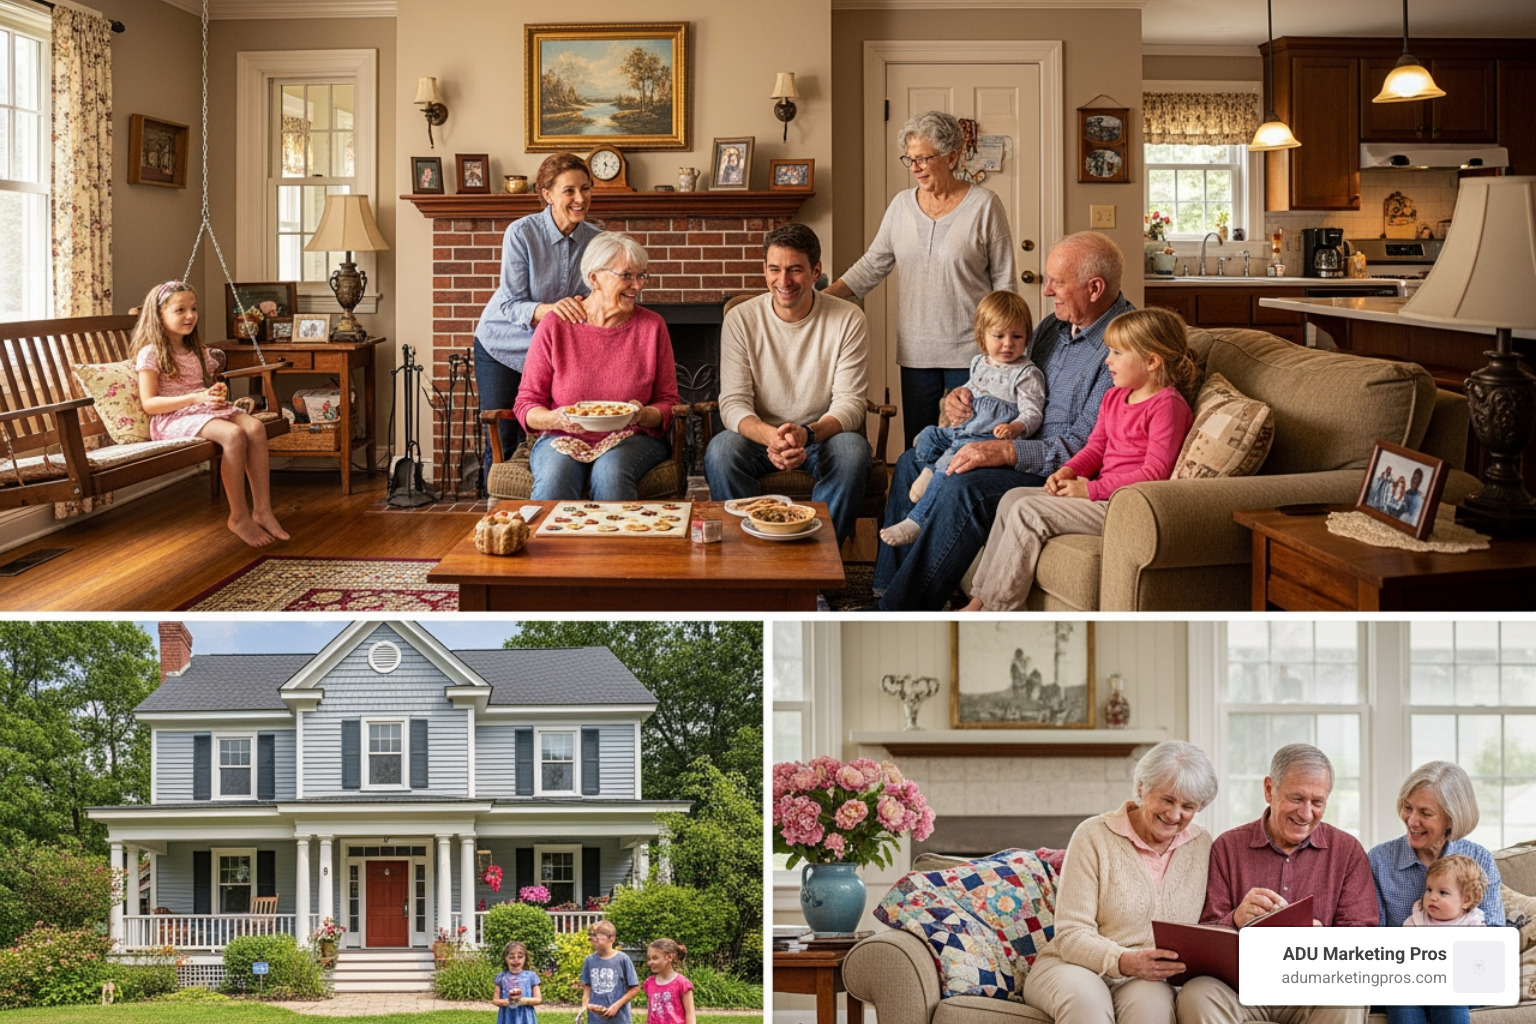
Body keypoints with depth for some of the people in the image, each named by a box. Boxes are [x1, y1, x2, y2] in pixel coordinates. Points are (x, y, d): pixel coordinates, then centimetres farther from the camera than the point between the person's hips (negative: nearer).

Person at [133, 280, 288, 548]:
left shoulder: (197, 352, 18)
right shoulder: (150, 354, -5)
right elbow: (149, 403, -13)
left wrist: (218, 392, 2)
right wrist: (195, 398, -21)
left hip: (205, 411, 8)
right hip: (173, 418, -7)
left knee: (255, 427, -22)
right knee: (233, 434, -33)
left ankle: (262, 510, -22)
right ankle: (239, 517, -25)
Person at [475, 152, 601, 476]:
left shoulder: (594, 239, -10)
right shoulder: (521, 233, -20)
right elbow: (511, 306, -21)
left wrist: (581, 305, -27)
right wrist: (549, 309, -42)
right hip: (502, 347, -3)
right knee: (502, 442, 1)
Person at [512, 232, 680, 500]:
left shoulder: (652, 326, 3)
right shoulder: (555, 326, 0)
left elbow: (668, 404, 6)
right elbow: (526, 404, 3)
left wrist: (645, 415, -17)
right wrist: (556, 419, -19)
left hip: (631, 439, 1)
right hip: (563, 439, -1)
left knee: (611, 471, -35)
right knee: (555, 476, -35)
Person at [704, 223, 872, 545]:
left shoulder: (847, 319, -6)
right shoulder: (741, 320, -4)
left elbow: (849, 404, -9)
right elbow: (733, 404, -10)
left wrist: (807, 434, -32)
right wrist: (770, 437, -34)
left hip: (823, 434, 0)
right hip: (759, 434, 0)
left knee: (852, 451, -33)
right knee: (720, 451, -31)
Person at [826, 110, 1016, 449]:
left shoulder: (984, 205, -5)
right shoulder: (901, 205, 8)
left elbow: (1003, 281, -3)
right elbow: (873, 265, 11)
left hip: (968, 349, -4)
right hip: (916, 351, 4)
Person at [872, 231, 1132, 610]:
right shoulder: (1054, 324, 10)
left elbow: (1087, 447, -25)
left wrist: (1006, 452, -31)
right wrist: (963, 395, 2)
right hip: (1019, 453, 10)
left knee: (964, 487, -30)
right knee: (912, 462, 9)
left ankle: (902, 613, -24)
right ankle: (886, 590, 8)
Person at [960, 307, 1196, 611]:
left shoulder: (1167, 405, -14)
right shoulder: (1114, 397, 15)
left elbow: (1155, 472, -19)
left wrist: (1092, 489, -19)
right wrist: (1069, 471, 0)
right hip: (1103, 492, 10)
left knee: (1027, 512, -18)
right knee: (1013, 497, 0)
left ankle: (995, 610, -12)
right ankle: (980, 598, -1)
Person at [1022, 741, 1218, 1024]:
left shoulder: (1202, 846, 8)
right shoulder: (1095, 836, -4)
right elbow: (1071, 936, -9)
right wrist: (1124, 961, -28)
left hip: (1150, 978, 2)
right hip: (1075, 967, -2)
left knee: (1151, 1001, -35)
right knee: (1086, 1001, -38)